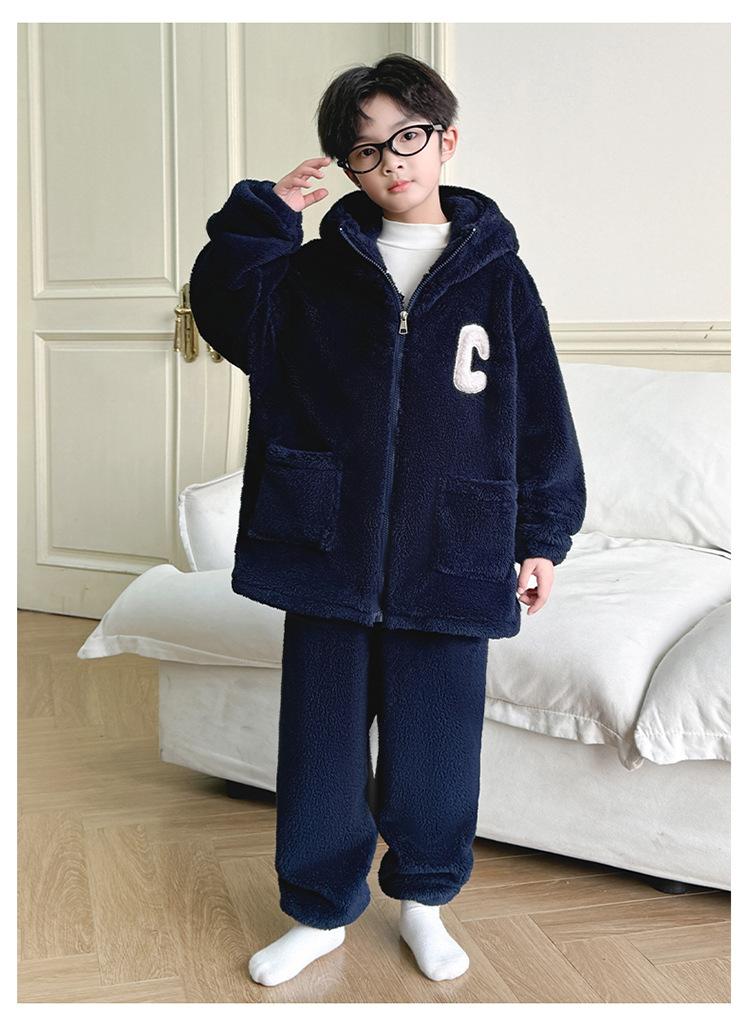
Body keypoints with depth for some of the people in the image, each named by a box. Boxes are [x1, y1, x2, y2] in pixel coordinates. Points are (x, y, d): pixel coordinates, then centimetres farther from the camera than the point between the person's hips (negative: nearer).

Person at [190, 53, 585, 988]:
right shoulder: (318, 270, 5)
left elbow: (538, 410, 4)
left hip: (451, 559, -1)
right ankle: (320, 911, 31)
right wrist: (259, 218, -16)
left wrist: (541, 537, 3)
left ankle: (423, 899, 36)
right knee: (322, 743, 11)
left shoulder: (495, 272, 2)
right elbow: (233, 316, -6)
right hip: (327, 551, 1)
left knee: (436, 745, 11)